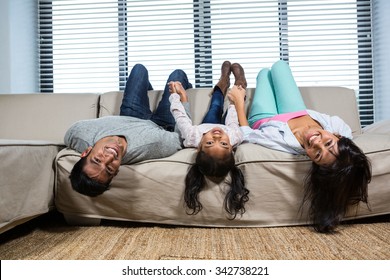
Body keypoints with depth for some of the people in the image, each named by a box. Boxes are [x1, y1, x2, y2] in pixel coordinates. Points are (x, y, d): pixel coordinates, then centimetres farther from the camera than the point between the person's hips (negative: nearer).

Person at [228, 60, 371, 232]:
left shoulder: (285, 144, -52)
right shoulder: (339, 127, -41)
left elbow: (247, 134, -33)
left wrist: (239, 102, -24)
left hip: (262, 121, -4)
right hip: (298, 113, 4)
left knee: (264, 72, 20)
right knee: (278, 65, 21)